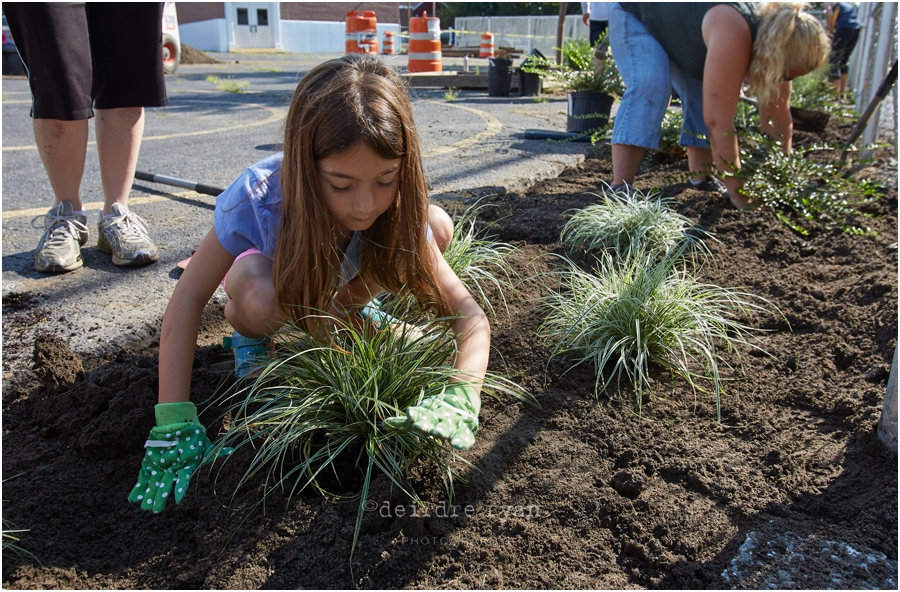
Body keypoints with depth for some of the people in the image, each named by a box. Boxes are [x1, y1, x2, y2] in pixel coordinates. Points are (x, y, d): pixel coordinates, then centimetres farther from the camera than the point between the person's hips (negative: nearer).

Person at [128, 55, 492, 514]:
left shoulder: (398, 210, -33)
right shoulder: (257, 198, -39)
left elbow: (468, 313, -35)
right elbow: (188, 298, -32)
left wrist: (461, 394, -54)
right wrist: (174, 420, -37)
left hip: (339, 283, 3)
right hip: (268, 272, -3)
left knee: (437, 225, -21)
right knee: (260, 297, -41)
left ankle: (346, 314, 3)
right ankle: (250, 338, -1)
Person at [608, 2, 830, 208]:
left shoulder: (773, 39, -16)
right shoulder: (733, 34, -41)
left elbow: (780, 121, -6)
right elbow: (718, 120, -43)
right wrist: (737, 191, -37)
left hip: (677, 33, 8)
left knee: (705, 98, -4)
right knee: (649, 88, -28)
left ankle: (701, 177, 7)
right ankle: (620, 188, -32)